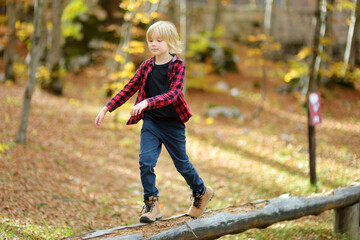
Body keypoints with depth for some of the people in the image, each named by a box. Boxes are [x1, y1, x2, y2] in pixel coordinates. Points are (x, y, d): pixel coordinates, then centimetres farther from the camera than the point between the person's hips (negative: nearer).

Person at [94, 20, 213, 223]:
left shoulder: (178, 66, -10)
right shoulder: (146, 67, 3)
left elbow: (172, 94, -23)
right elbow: (128, 90, 9)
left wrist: (147, 102, -37)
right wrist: (106, 109, 3)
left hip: (173, 123, -3)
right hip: (151, 122, 3)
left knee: (182, 163, 10)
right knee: (146, 161, -11)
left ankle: (202, 192, 36)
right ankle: (152, 205, -1)